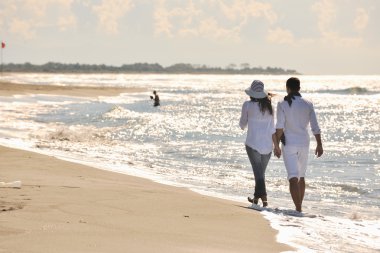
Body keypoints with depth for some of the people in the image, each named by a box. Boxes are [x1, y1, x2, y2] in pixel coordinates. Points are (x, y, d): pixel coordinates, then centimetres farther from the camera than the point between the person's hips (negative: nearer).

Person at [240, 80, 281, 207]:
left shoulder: (248, 105, -7)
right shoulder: (268, 106, 5)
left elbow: (242, 124, 4)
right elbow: (272, 128, 6)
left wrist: (242, 125, 27)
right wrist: (276, 145, 11)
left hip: (253, 143, -4)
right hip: (267, 144, 4)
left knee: (258, 172, -6)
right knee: (261, 172, 16)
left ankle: (264, 198, -20)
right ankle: (256, 197, 25)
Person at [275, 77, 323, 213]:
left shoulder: (282, 104, -7)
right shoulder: (308, 104, 1)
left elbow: (280, 127, -10)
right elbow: (315, 127, 0)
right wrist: (319, 145, 7)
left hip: (289, 144, -3)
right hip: (304, 143, 3)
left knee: (293, 178, -7)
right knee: (301, 177, 19)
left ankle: (298, 209, -19)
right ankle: (299, 207, 28)